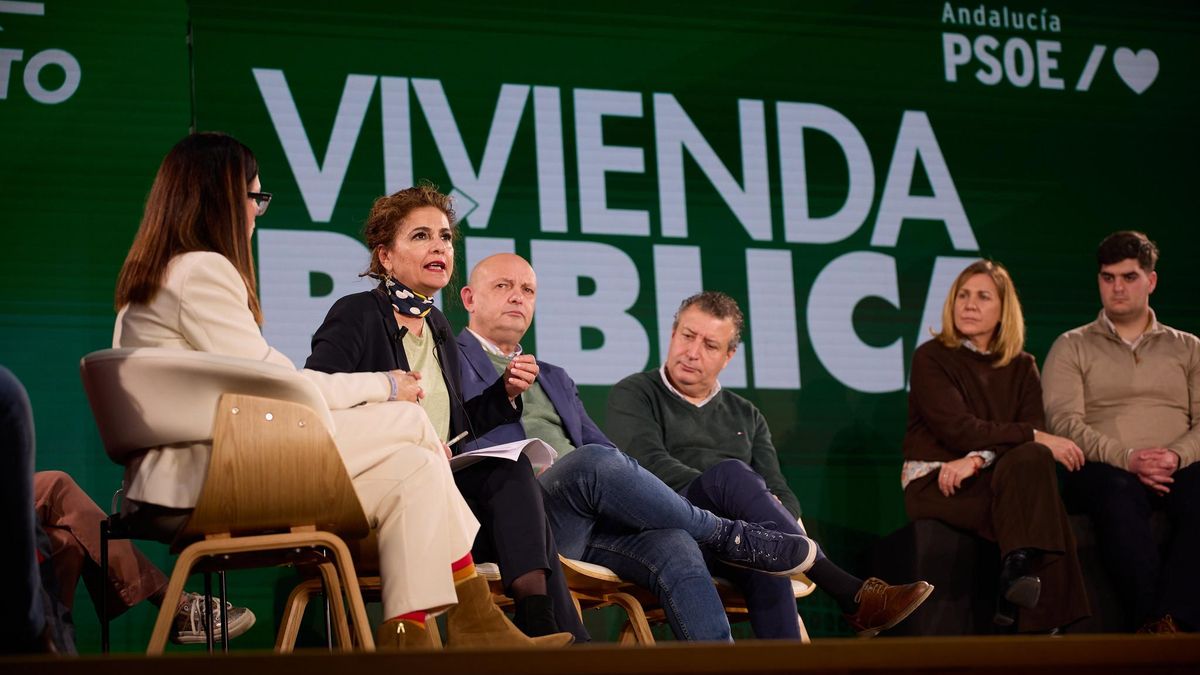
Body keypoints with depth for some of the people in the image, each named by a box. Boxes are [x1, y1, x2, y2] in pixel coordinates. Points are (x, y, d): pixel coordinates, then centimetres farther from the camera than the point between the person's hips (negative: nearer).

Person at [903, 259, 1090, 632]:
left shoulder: (1021, 367, 13)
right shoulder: (931, 359, 1)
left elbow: (1035, 436, -2)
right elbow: (958, 430, -13)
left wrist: (977, 459, -21)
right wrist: (1035, 438, -19)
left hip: (1002, 477, 4)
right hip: (934, 483, -4)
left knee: (1032, 461, -33)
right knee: (1035, 506, -31)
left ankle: (1018, 573, -41)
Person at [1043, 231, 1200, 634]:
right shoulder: (1072, 348, 16)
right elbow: (1065, 422, 0)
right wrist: (1126, 459, -16)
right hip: (1105, 469, -2)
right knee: (1118, 497, -40)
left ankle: (1162, 623, -41)